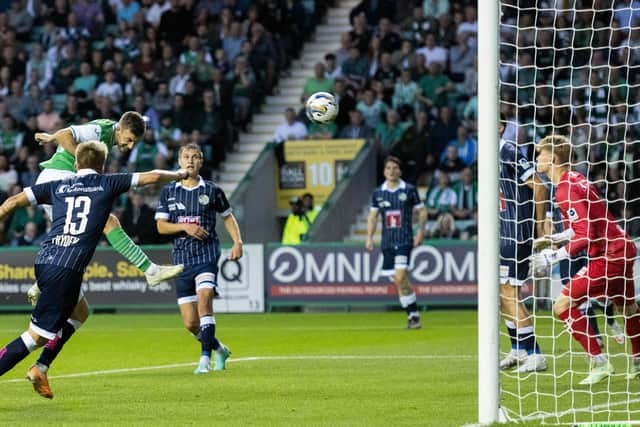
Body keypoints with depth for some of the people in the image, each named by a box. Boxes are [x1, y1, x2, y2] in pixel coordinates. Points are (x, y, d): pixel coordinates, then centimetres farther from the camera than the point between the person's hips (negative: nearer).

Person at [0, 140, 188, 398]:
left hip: (44, 261, 6)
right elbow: (152, 177, 13)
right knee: (38, 335, -4)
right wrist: (178, 175, 31)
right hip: (68, 268, -6)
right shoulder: (107, 184, 8)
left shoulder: (58, 186, 17)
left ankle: (40, 369, 19)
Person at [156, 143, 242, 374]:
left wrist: (237, 242, 5)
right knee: (190, 323, 1)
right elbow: (161, 226, 4)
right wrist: (185, 226, -12)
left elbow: (227, 216, 18)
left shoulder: (212, 190, 5)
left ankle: (205, 357, -26)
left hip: (207, 254, -2)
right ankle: (218, 348, 29)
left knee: (204, 298, -27)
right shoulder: (168, 192, 7)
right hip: (182, 258, 2)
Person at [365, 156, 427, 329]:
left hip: (405, 240, -4)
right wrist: (369, 237, 6)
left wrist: (420, 231, -4)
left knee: (400, 278, -18)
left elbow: (422, 211, 7)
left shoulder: (409, 190, 0)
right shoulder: (378, 193, 9)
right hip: (387, 242, 4)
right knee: (399, 282, 5)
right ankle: (413, 315, 14)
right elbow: (372, 216, 16)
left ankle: (414, 315, -13)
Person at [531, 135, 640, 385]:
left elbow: (585, 236, -25)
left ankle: (599, 362, -9)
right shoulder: (576, 179, 9)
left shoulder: (566, 190, -20)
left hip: (609, 254, -10)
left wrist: (553, 257, -23)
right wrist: (560, 237, 17)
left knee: (563, 305, -11)